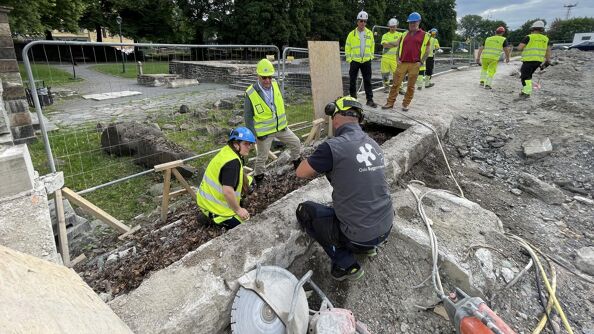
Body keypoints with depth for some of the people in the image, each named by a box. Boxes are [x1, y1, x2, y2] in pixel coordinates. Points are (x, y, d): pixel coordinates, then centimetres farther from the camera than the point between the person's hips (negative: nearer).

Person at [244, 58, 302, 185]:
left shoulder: (275, 84, -7)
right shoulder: (251, 93, -22)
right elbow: (248, 116, -14)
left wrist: (284, 120, 13)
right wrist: (253, 135, -13)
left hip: (281, 127, 5)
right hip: (264, 132, -5)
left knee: (296, 143, 17)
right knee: (262, 157, 9)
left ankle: (297, 163, 42)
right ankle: (258, 177, 33)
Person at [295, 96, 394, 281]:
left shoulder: (333, 146, -21)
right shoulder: (373, 144, 3)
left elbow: (301, 173, -5)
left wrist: (319, 162, 11)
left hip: (359, 235, -7)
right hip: (386, 228, 7)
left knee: (304, 210, 12)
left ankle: (346, 265, 10)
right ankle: (367, 246, 23)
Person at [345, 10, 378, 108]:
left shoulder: (369, 33, 6)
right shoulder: (352, 34, -1)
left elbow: (372, 46, 14)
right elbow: (347, 47, 1)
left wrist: (371, 56, 6)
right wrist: (349, 59, -5)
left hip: (366, 61, 2)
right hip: (354, 61, -1)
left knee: (367, 81, 3)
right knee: (352, 81, 4)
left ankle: (370, 100, 7)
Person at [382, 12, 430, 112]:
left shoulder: (424, 35, 5)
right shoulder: (404, 34, 15)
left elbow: (427, 51, 4)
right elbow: (399, 48, 19)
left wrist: (421, 62, -5)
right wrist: (398, 59, 6)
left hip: (414, 65, -2)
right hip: (402, 63, 3)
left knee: (410, 86, 3)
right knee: (395, 84, 0)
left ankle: (405, 104, 12)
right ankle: (390, 102, 6)